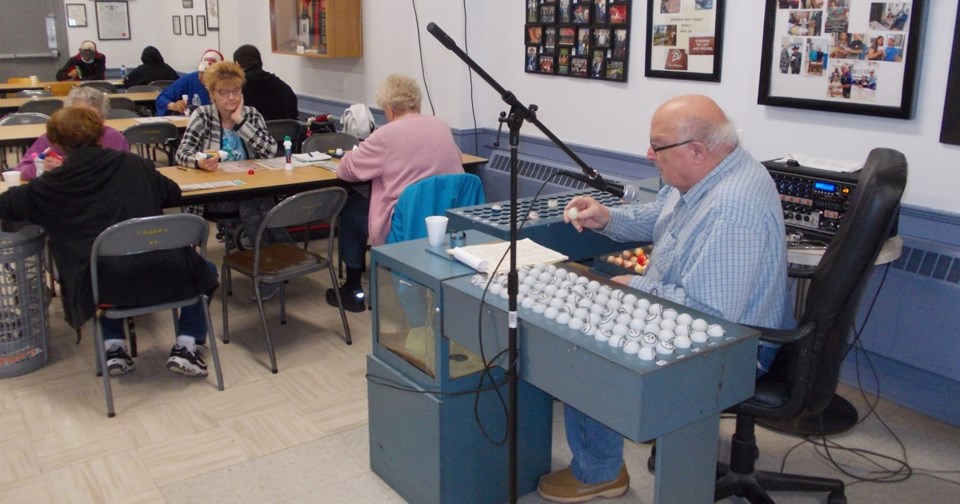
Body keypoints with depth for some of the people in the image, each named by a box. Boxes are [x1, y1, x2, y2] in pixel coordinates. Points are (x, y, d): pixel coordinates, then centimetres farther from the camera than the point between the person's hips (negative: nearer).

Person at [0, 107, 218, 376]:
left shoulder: (54, 183, 5)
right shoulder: (135, 164, 8)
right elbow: (173, 194, 21)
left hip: (106, 287, 1)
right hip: (163, 275, -1)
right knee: (204, 270, 30)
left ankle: (113, 347, 25)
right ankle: (185, 346, 15)